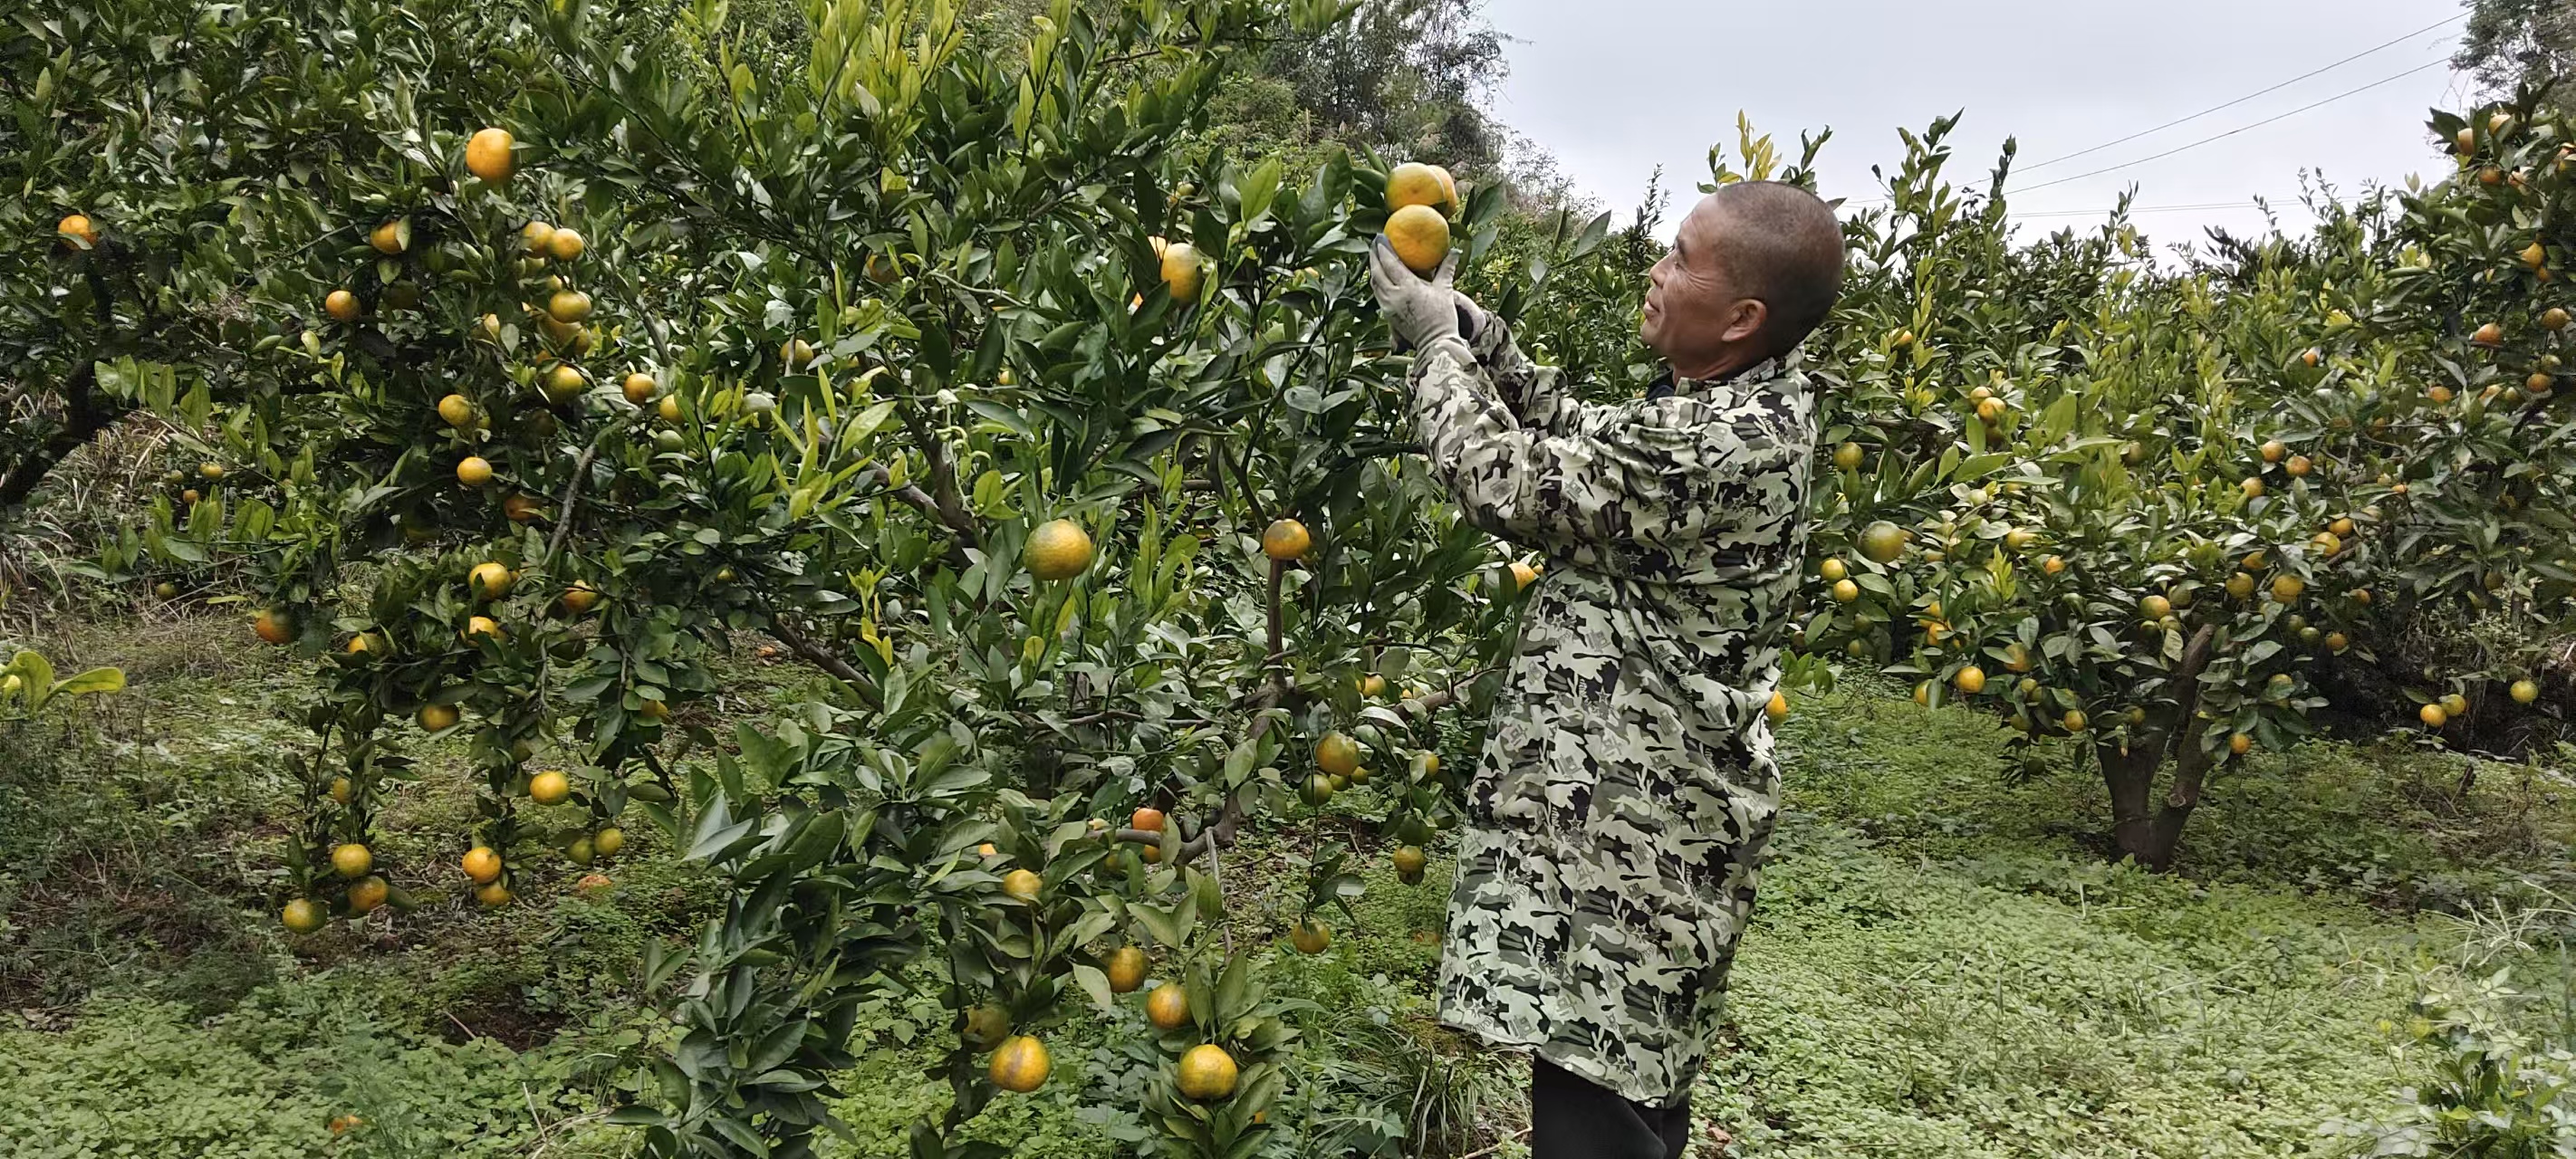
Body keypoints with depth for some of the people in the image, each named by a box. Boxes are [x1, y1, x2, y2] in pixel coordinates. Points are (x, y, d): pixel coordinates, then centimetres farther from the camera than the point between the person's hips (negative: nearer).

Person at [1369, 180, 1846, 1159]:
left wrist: (1436, 338, -4)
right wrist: (1469, 322, 8)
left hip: (1634, 819, -10)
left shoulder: (1716, 446, -25)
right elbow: (1580, 435, 17)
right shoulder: (1752, 404, 7)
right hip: (1645, 799, 10)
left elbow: (1507, 483, -18)